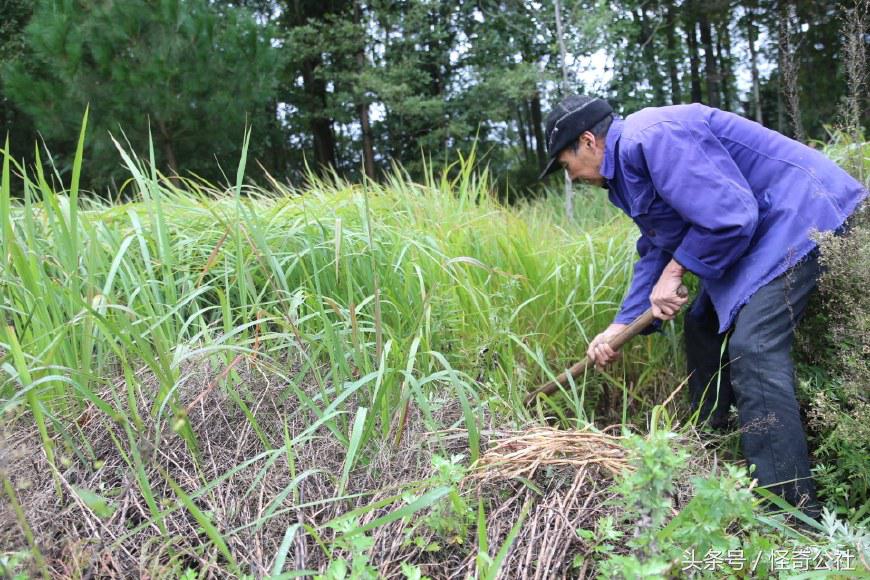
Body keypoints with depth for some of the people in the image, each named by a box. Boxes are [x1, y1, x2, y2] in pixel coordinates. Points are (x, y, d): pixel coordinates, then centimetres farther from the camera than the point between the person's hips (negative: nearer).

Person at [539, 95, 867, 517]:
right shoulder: (628, 161, 12)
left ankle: (792, 506, -16)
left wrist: (677, 270, -14)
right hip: (757, 232, 11)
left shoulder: (651, 137, -23)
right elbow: (656, 252, 16)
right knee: (704, 328, 17)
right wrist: (620, 325, 10)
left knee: (751, 347, -21)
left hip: (800, 215, -11)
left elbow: (729, 216, -28)